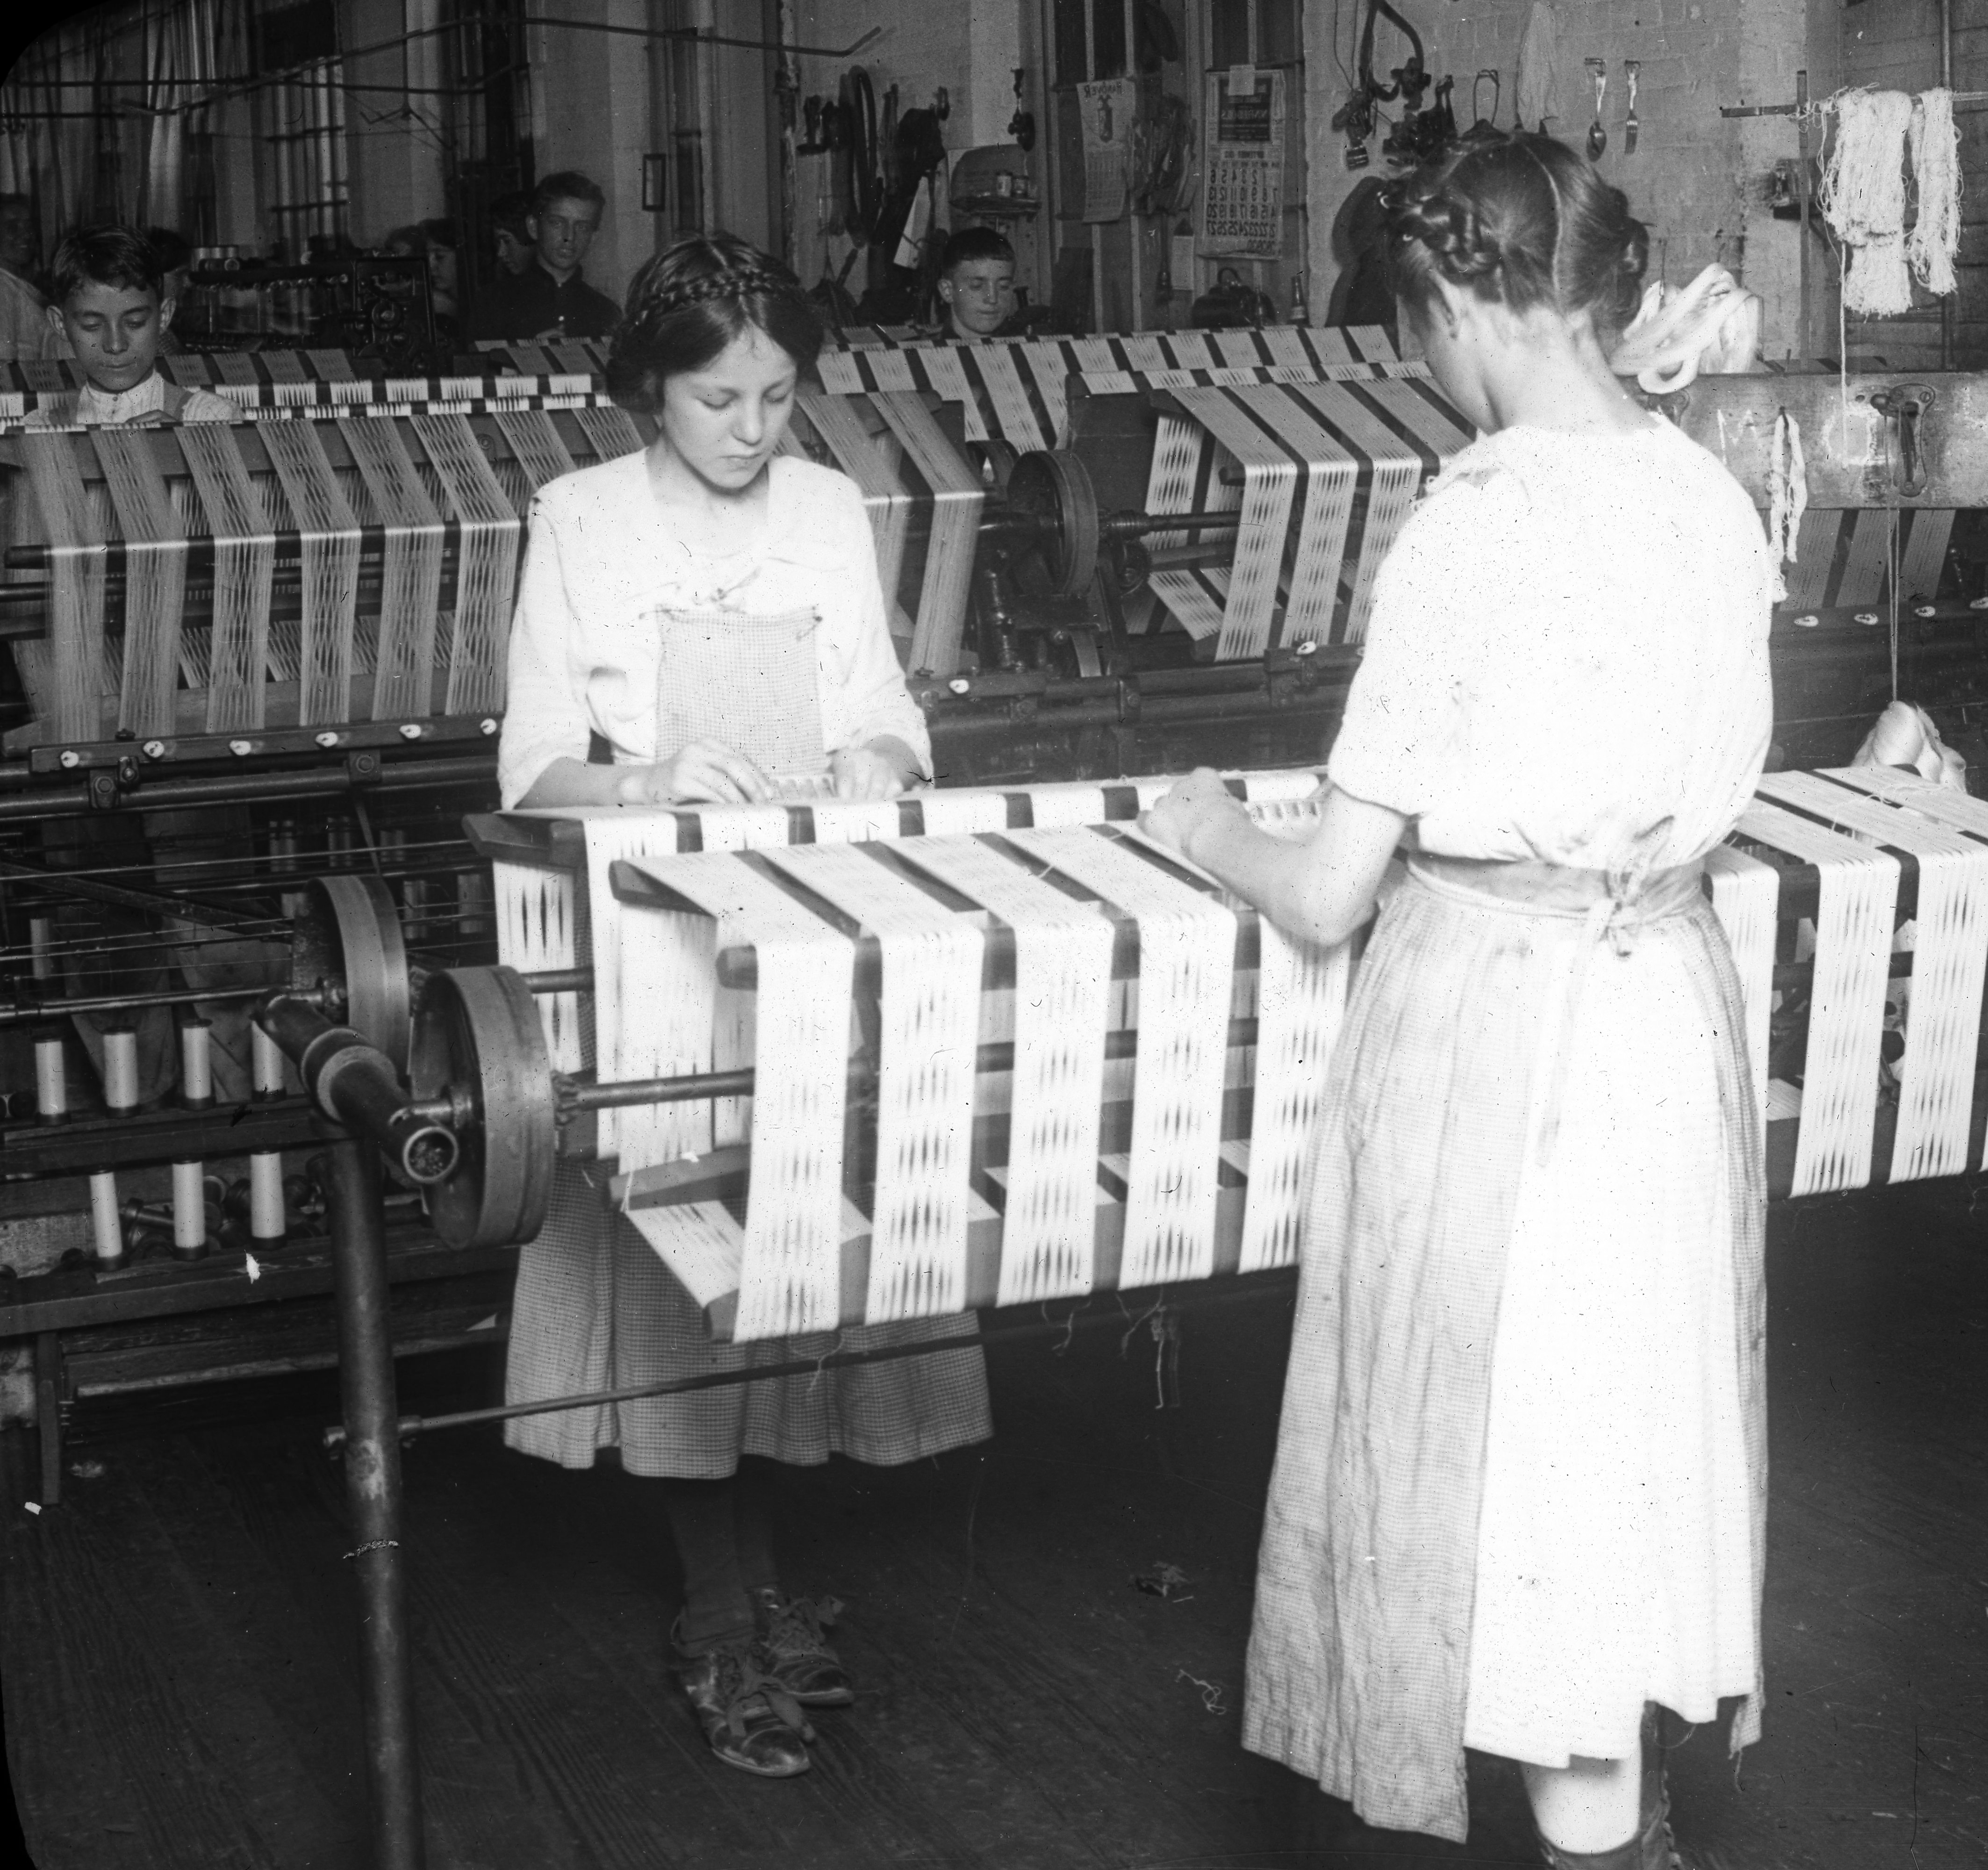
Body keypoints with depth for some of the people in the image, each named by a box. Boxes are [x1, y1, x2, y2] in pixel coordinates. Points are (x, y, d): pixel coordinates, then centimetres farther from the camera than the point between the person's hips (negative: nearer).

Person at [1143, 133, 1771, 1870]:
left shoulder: (1468, 531, -19)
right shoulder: (1717, 501, -2)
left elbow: (1331, 897, -15)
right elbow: (1692, 780, 8)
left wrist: (1209, 830, 4)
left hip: (1493, 1014, -6)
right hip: (1673, 1005, 6)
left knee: (1509, 1425, 10)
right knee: (1640, 1401, 20)